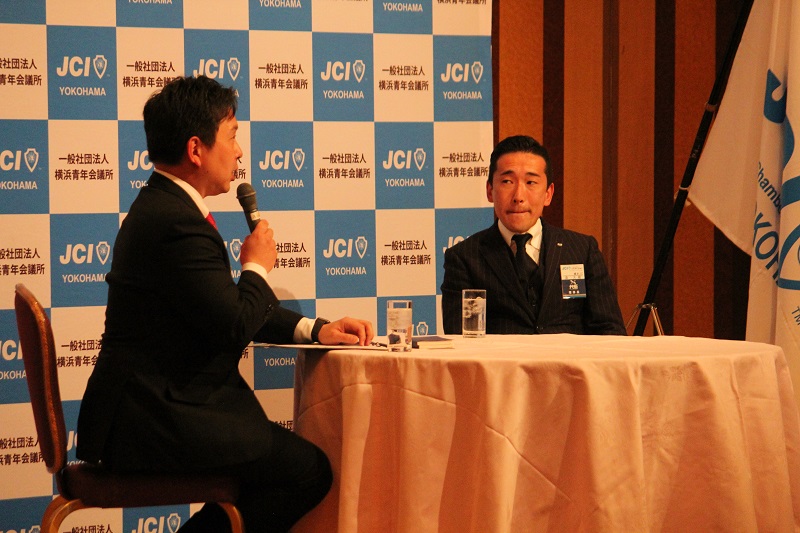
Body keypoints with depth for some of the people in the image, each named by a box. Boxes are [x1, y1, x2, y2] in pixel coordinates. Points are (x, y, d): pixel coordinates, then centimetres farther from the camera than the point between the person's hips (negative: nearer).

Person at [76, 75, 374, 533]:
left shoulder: (163, 206, 15)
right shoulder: (177, 224, -19)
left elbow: (228, 309, 20)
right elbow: (235, 326, -21)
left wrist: (314, 329, 9)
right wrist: (258, 267, -2)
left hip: (148, 409, 11)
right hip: (155, 422, -11)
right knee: (309, 470, -14)